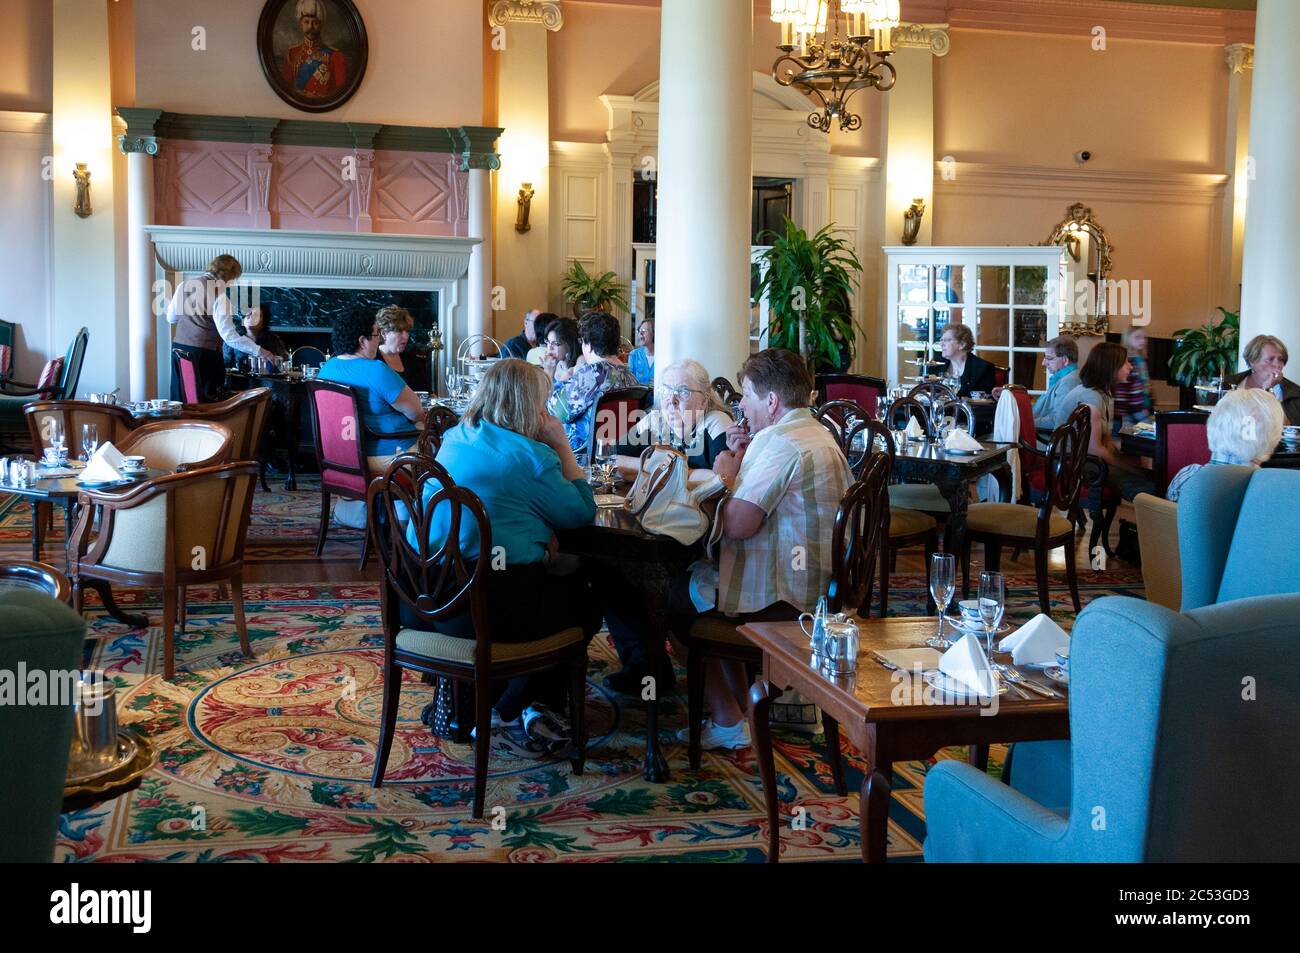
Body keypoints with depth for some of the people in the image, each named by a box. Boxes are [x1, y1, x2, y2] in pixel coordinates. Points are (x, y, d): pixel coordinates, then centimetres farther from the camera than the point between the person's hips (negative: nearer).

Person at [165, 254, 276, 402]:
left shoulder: (184, 286, 7)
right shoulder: (219, 295, -14)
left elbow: (171, 319, 18)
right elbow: (229, 336, -19)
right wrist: (259, 351, -15)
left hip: (179, 350, 7)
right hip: (205, 355, -7)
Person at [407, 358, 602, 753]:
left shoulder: (454, 439, 14)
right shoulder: (530, 455, -10)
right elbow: (581, 512, -1)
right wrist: (562, 446, 4)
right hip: (488, 607, -8)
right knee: (586, 600, 19)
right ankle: (510, 711, 17)